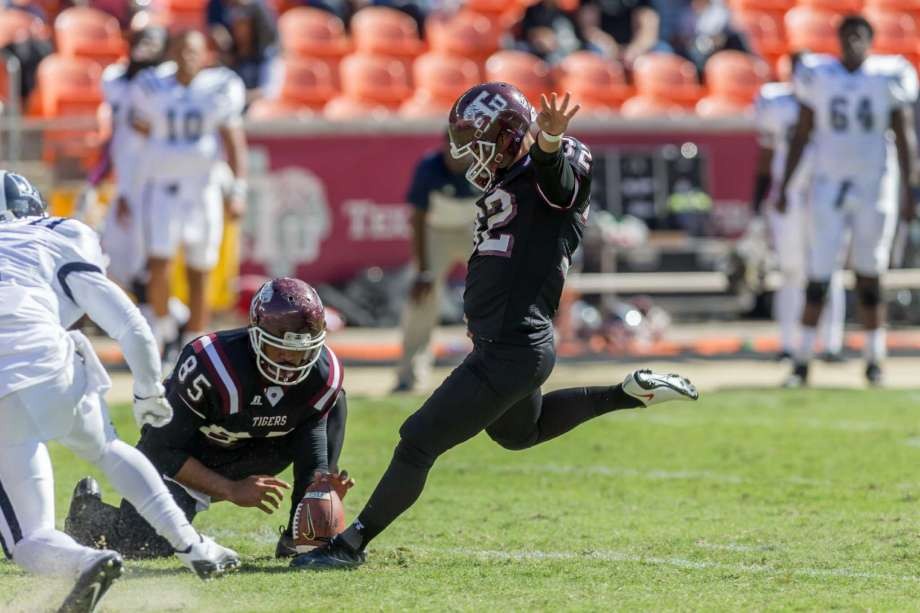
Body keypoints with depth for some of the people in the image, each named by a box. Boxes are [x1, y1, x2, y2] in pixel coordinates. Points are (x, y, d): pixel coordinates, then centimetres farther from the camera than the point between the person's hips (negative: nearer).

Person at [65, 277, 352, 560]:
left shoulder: (324, 375, -21)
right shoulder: (212, 365, -35)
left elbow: (312, 452, -15)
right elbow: (162, 450, -28)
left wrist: (321, 483, -40)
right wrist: (232, 491, -34)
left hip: (246, 457, 5)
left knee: (334, 401, -12)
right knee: (146, 544, -25)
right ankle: (89, 508, 13)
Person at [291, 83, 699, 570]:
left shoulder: (548, 179, -14)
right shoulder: (502, 187, 13)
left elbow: (552, 165, -39)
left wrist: (550, 138, -59)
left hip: (512, 353, -11)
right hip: (501, 343, 11)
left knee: (418, 443, -5)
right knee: (519, 431, 36)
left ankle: (351, 545, 5)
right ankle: (631, 393, 35)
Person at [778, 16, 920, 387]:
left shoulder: (887, 79, 0)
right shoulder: (819, 78, 2)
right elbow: (801, 136, 8)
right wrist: (784, 187, 4)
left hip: (874, 188, 0)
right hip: (829, 186, 1)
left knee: (868, 279, 3)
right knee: (818, 276, -5)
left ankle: (874, 362, 12)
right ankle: (802, 362, -1)